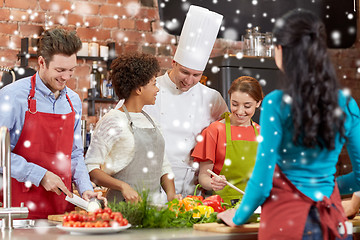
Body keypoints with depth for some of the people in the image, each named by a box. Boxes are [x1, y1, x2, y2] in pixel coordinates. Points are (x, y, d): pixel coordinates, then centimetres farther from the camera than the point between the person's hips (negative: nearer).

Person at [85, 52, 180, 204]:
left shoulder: (148, 119, 17)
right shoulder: (113, 121, -6)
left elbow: (162, 164, 21)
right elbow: (90, 168, -9)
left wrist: (171, 195, 4)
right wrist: (123, 186, -21)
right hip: (123, 205, -6)